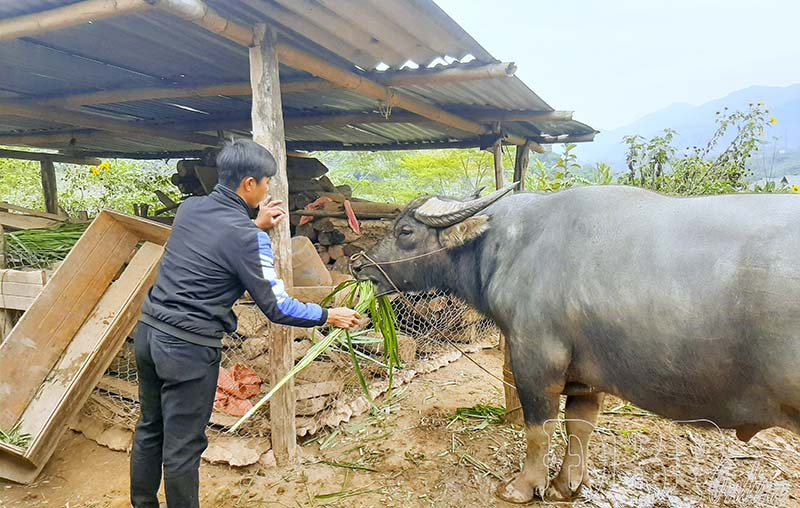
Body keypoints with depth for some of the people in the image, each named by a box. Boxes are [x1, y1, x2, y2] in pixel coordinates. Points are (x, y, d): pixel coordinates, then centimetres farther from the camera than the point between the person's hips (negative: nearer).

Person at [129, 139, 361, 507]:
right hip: (188, 349, -8)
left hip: (149, 330, 8)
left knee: (150, 428, 23)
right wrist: (329, 316, -1)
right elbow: (276, 308, -14)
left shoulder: (189, 208, 4)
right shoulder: (247, 238, -18)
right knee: (183, 447, 7)